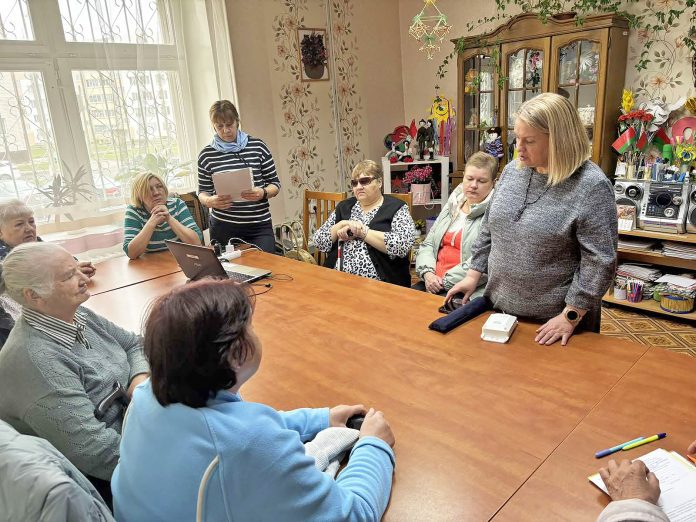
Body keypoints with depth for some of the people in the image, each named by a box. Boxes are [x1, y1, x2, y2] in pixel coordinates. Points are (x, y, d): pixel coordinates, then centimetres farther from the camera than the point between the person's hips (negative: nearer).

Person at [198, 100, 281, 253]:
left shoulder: (258, 146, 2)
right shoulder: (206, 155, 3)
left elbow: (275, 184, 5)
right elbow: (203, 192, 10)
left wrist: (263, 193, -16)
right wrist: (210, 201, -13)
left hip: (260, 227, 0)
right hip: (223, 228, 1)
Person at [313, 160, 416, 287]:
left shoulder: (396, 208, 2)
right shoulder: (344, 206, 15)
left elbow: (402, 245, -16)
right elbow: (320, 243, 10)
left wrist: (363, 232, -12)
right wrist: (342, 225, -6)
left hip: (379, 284, -3)